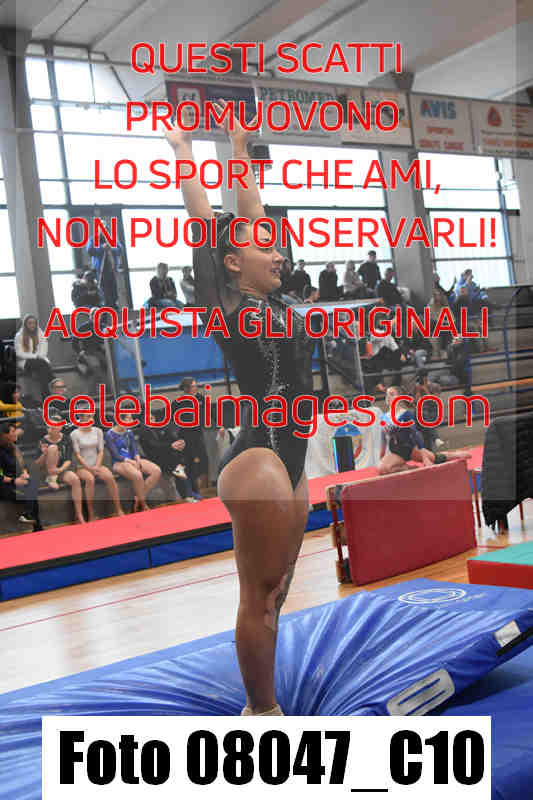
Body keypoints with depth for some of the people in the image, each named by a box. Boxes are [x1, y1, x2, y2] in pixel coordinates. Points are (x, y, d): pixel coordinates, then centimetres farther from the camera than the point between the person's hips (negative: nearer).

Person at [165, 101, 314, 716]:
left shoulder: (269, 304, 14)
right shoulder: (231, 307, -5)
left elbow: (247, 215, 21)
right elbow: (205, 222, -4)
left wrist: (240, 151, 29)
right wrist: (182, 151, 4)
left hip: (289, 462, 9)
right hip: (258, 461, -9)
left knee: (271, 598, 15)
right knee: (259, 598, 0)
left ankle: (261, 709, 26)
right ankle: (261, 713, 13)